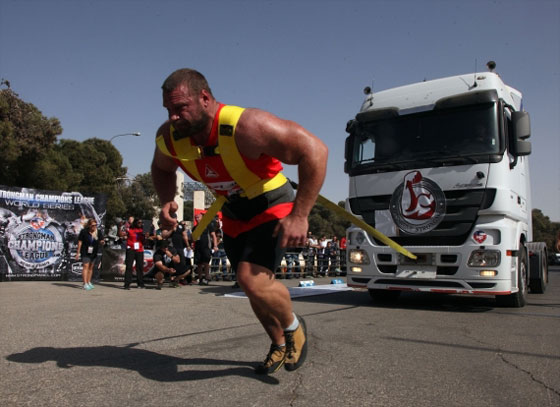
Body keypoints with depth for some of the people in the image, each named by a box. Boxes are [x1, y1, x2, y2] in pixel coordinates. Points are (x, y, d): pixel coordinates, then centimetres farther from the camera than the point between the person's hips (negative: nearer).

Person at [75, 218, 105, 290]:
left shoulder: (98, 232, 0)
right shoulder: (84, 231, -9)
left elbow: (101, 241, 1)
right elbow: (80, 242, -5)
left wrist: (102, 242, -25)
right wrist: (78, 252, -6)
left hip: (94, 253, 5)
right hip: (85, 252, -5)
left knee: (91, 267, 12)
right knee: (85, 266, -10)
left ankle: (89, 282, 23)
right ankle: (85, 284, -11)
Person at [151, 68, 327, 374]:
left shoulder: (246, 126, -32)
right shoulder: (169, 137, -12)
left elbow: (314, 149, -32)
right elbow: (162, 169, 12)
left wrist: (300, 215, -34)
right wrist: (166, 201, -9)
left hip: (272, 209, -6)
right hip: (233, 218, 7)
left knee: (252, 279, -24)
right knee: (254, 289, 15)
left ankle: (294, 327, 8)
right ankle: (279, 345, 42)